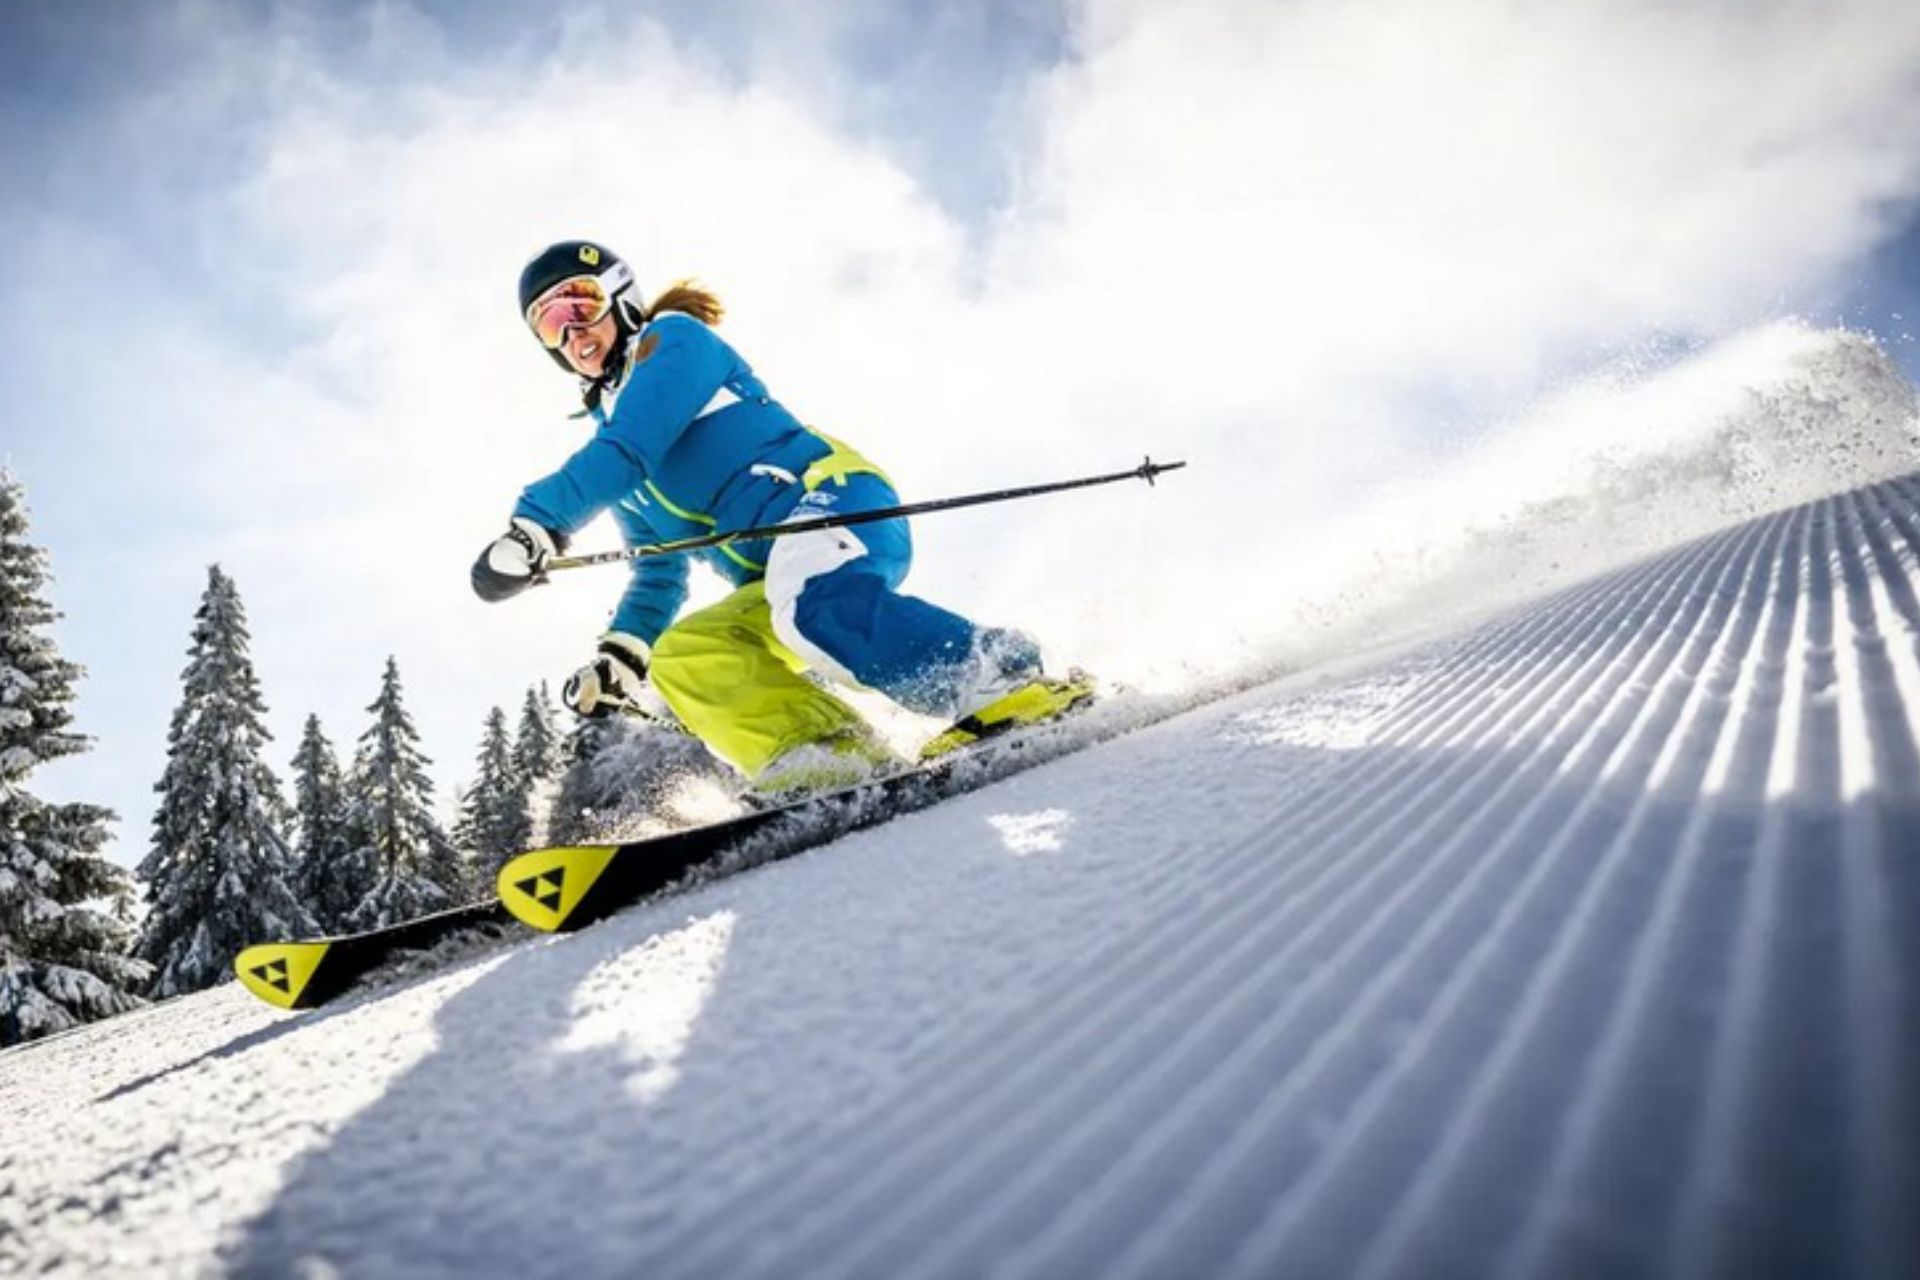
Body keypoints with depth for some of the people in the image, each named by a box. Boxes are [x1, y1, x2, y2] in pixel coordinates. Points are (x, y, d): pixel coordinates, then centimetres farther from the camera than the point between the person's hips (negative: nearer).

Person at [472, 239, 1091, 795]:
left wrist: (537, 521, -17)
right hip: (774, 585, 8)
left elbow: (630, 447, -10)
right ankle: (833, 754, -32)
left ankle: (1009, 682, -36)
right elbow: (658, 574, 34)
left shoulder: (673, 340, 8)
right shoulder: (616, 467, 30)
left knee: (819, 607, -39)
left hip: (834, 499, -8)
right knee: (680, 658, -16)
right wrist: (622, 655, 19)